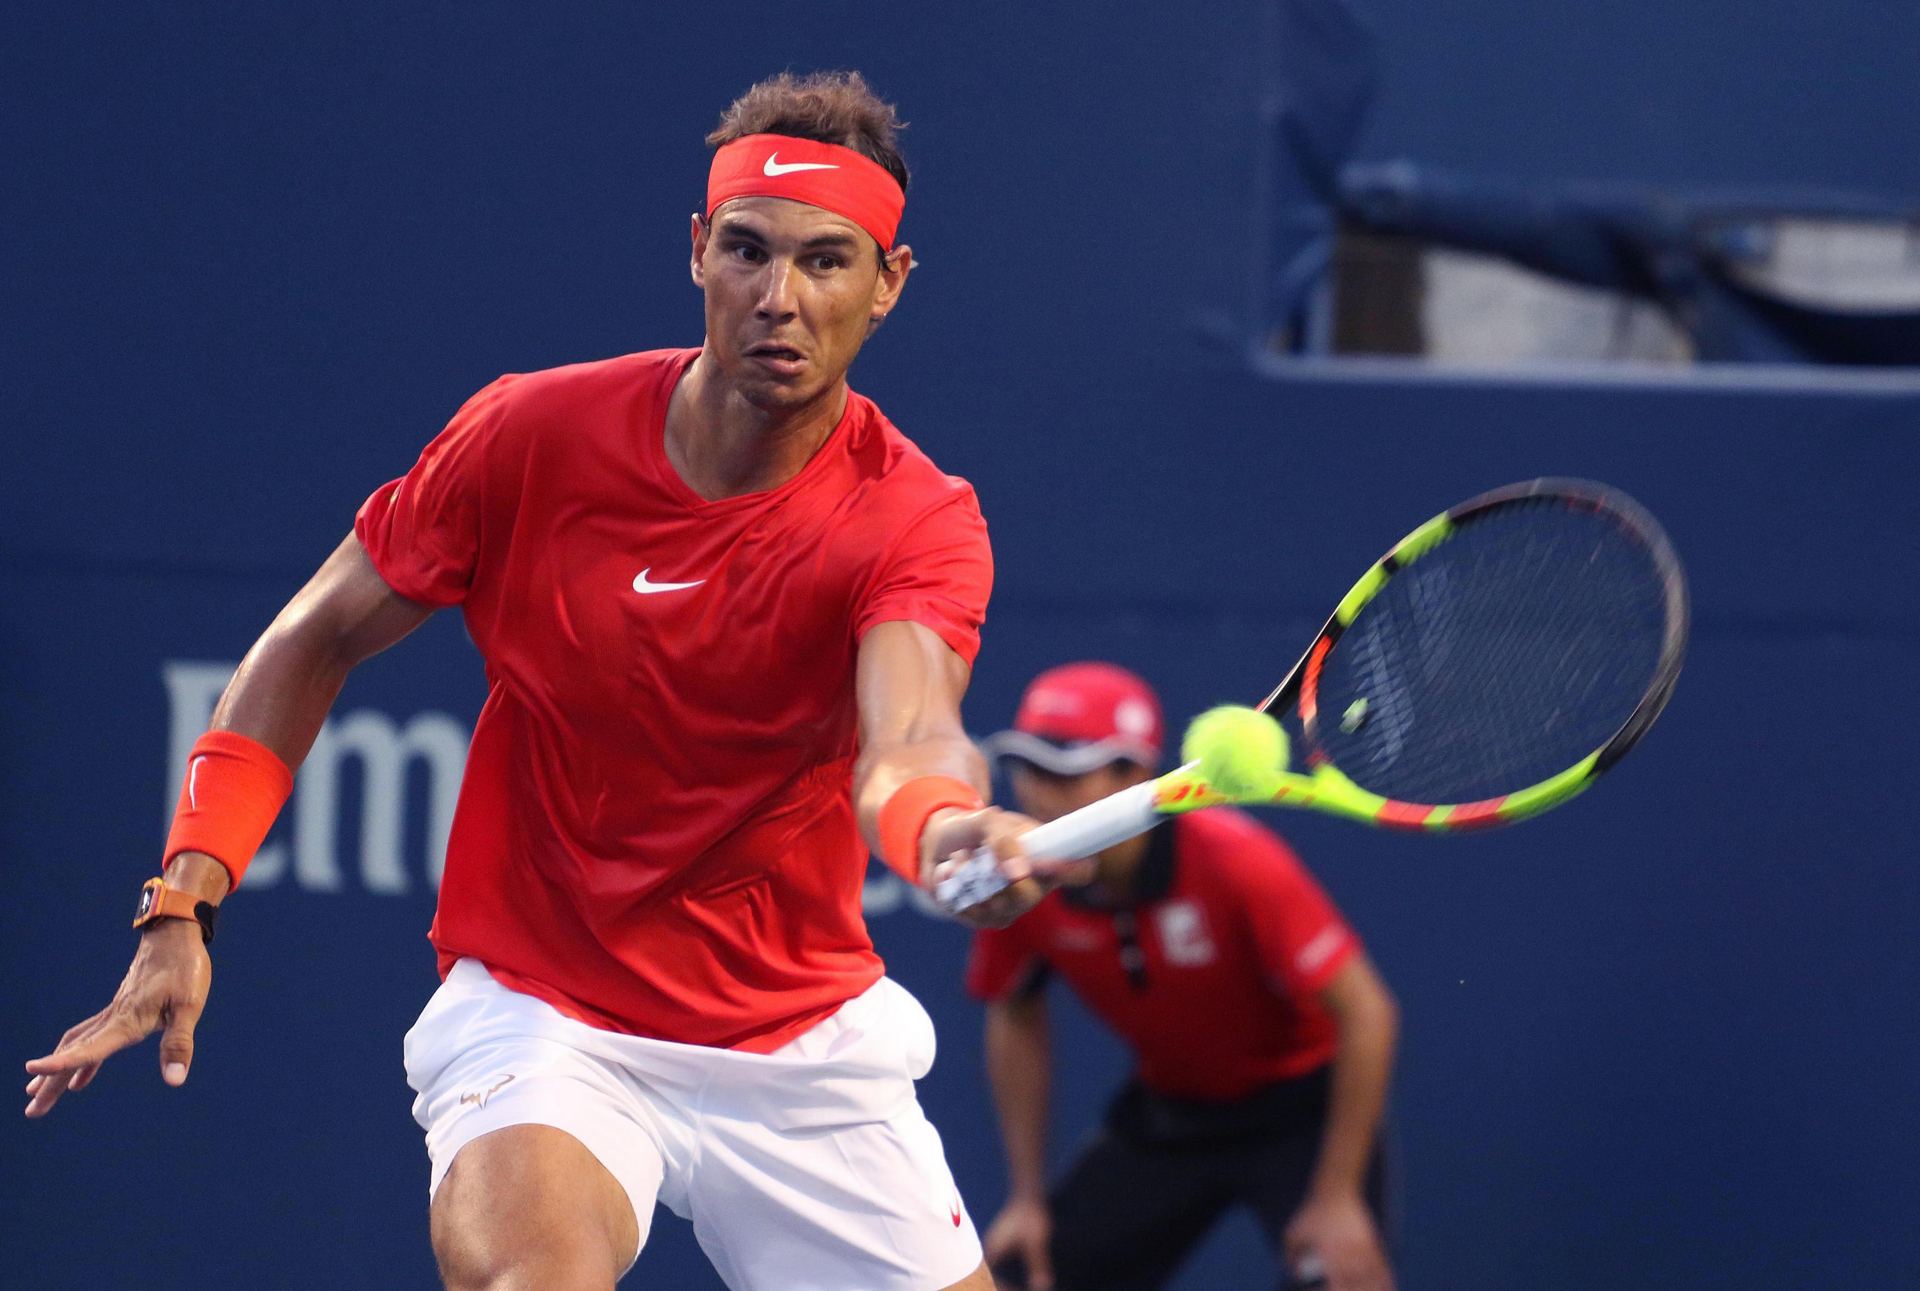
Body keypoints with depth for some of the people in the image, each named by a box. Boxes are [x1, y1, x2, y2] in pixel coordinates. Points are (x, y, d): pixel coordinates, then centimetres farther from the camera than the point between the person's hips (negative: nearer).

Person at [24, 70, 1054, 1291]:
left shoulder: (917, 521, -15)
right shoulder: (532, 438, -11)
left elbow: (907, 741, -35)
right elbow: (317, 639, 2)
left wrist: (950, 822, -61)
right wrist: (184, 906, -7)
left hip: (806, 1036, 2)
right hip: (540, 1009, -2)